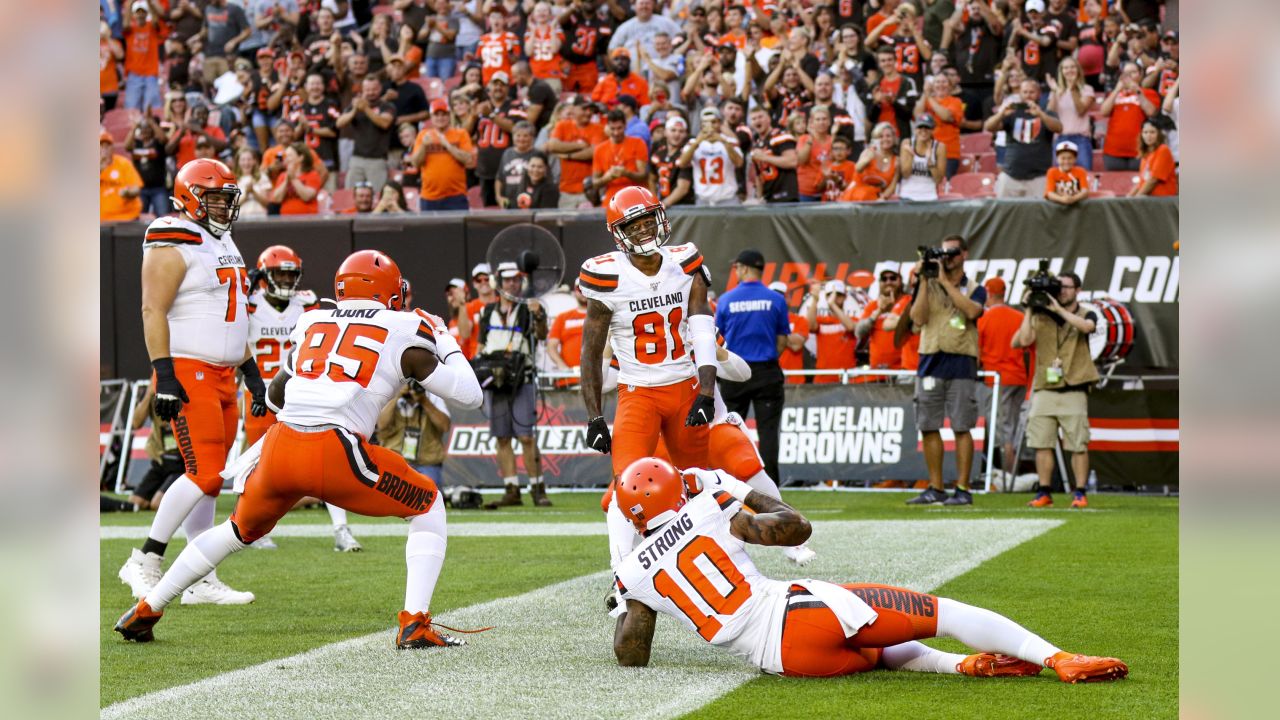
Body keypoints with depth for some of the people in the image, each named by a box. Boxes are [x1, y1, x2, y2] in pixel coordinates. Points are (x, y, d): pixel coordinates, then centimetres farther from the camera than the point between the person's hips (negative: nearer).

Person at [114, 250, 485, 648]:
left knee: (242, 529, 31)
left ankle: (145, 611, 35)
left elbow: (276, 393, 36)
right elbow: (470, 395, 11)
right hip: (336, 454, -5)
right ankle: (415, 625, 3)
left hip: (280, 448, 5)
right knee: (428, 507, 18)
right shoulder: (404, 334, 8)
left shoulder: (316, 324, 21)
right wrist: (447, 346, 28)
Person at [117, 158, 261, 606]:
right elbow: (153, 312, -16)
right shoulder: (174, 246, -10)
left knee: (208, 479, 7)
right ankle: (144, 562, -7)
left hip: (222, 376, 9)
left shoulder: (224, 246, 19)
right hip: (188, 374, -9)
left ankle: (201, 581, 9)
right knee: (204, 473, -15)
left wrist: (252, 373, 21)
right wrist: (164, 375, -23)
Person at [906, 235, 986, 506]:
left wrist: (945, 281, -11)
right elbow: (918, 318, -2)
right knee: (928, 428, 3)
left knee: (961, 428, -4)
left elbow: (971, 311, -14)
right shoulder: (927, 285, 12)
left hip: (961, 364, -3)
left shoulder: (974, 290, 8)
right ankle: (935, 489, 11)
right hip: (930, 362, 3)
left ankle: (963, 489, -1)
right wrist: (924, 281, -5)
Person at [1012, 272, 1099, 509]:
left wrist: (1058, 309, -16)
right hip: (1044, 389, 2)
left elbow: (1086, 326, -18)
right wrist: (1029, 311, -6)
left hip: (1073, 390, -2)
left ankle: (1080, 493, 1)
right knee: (1042, 444, -1)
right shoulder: (1041, 317, 10)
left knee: (1078, 445, -5)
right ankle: (1044, 493, 5)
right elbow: (1022, 340, -3)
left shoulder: (1085, 315, 7)